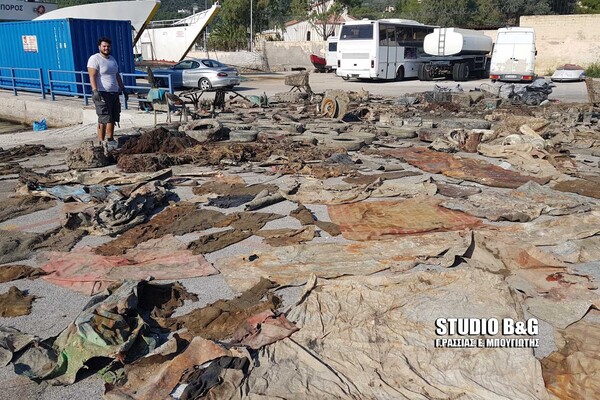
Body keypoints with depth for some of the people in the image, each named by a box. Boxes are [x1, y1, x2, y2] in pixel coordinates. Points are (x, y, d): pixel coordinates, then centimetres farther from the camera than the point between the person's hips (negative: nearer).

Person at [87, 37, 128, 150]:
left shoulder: (112, 59, 18)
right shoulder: (94, 59, -7)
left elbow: (117, 76, 25)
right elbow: (92, 77, -16)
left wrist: (123, 89, 24)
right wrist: (95, 91, -26)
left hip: (114, 93, 8)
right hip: (102, 94, -8)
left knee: (113, 118, 10)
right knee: (104, 119, -9)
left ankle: (110, 140, 20)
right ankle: (101, 142, -4)